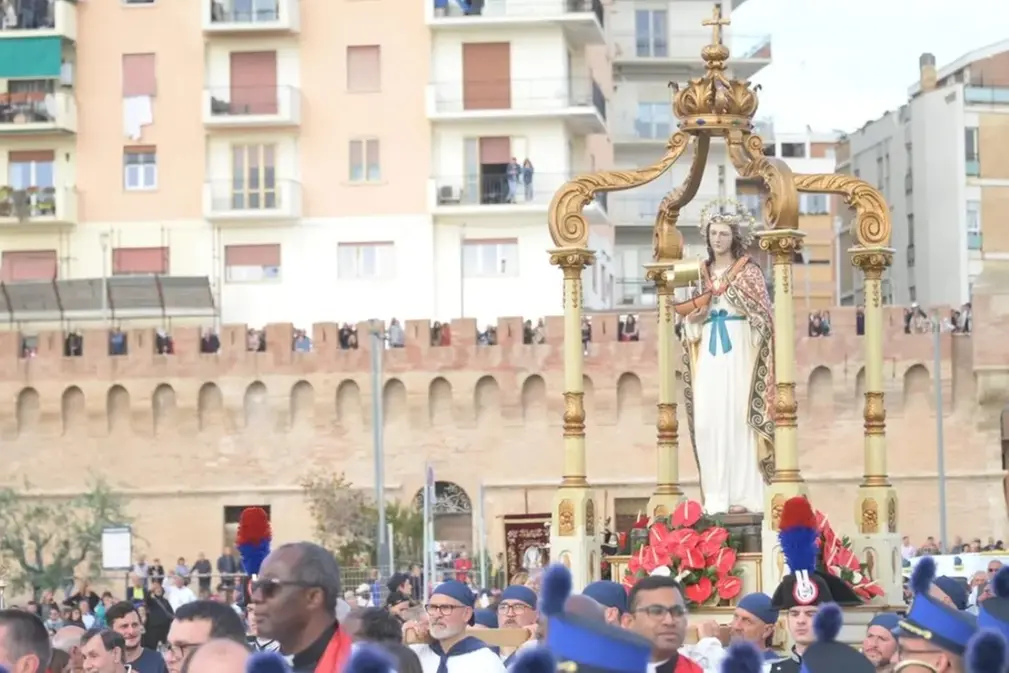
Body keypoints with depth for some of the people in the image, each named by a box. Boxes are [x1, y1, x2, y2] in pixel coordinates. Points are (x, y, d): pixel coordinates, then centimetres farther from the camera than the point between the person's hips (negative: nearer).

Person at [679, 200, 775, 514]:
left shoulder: (749, 271, 3)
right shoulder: (702, 273, 17)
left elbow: (762, 316, -1)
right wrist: (693, 317, 0)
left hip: (737, 350, -5)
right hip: (708, 353, 5)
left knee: (737, 418, -9)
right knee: (708, 421, -3)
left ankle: (742, 495, -9)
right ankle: (716, 497, 0)